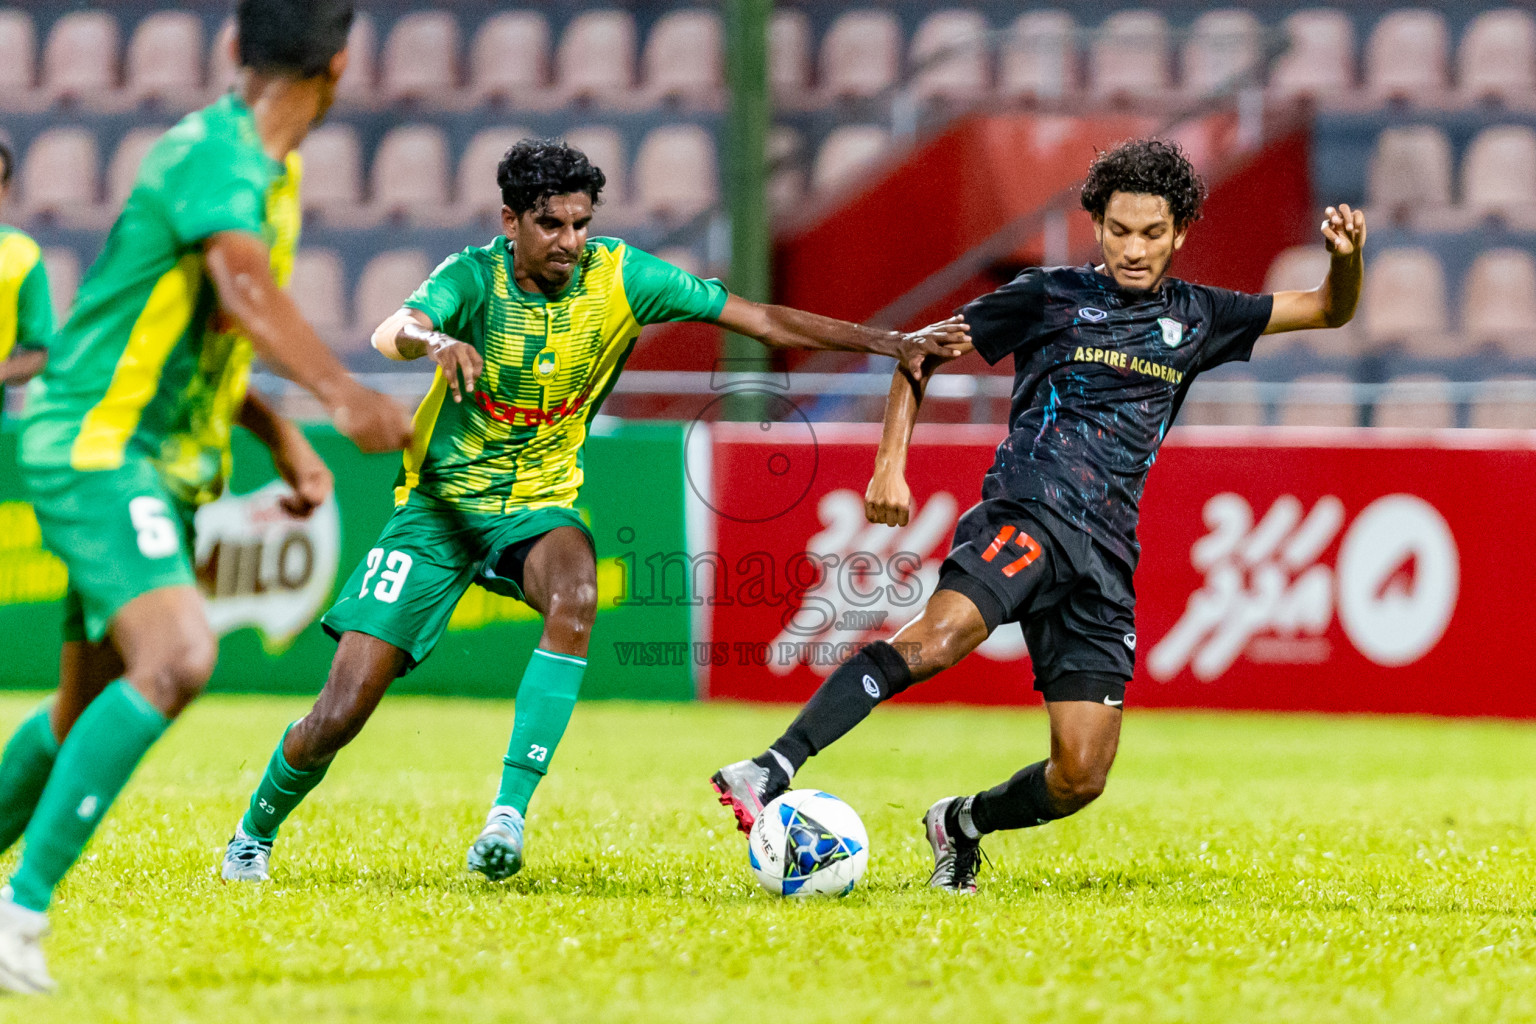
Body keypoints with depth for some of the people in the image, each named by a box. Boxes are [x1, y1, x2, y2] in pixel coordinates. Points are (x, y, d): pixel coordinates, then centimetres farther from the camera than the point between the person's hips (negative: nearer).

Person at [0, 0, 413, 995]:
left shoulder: (268, 171, 15)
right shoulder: (217, 154, -17)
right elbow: (245, 289, -35)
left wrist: (284, 438, 14)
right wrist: (343, 394, -45)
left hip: (162, 465, 10)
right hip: (96, 449, -10)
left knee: (93, 705, 15)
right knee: (177, 655, -27)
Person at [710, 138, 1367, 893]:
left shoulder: (1194, 319, 16)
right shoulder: (1050, 295, 6)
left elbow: (1330, 311, 24)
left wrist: (1346, 260, 1)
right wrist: (891, 462, -2)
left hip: (1103, 559, 4)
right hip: (1025, 516, -4)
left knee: (1080, 779, -4)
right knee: (941, 635, -36)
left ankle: (962, 825, 26)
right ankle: (773, 772, -42)